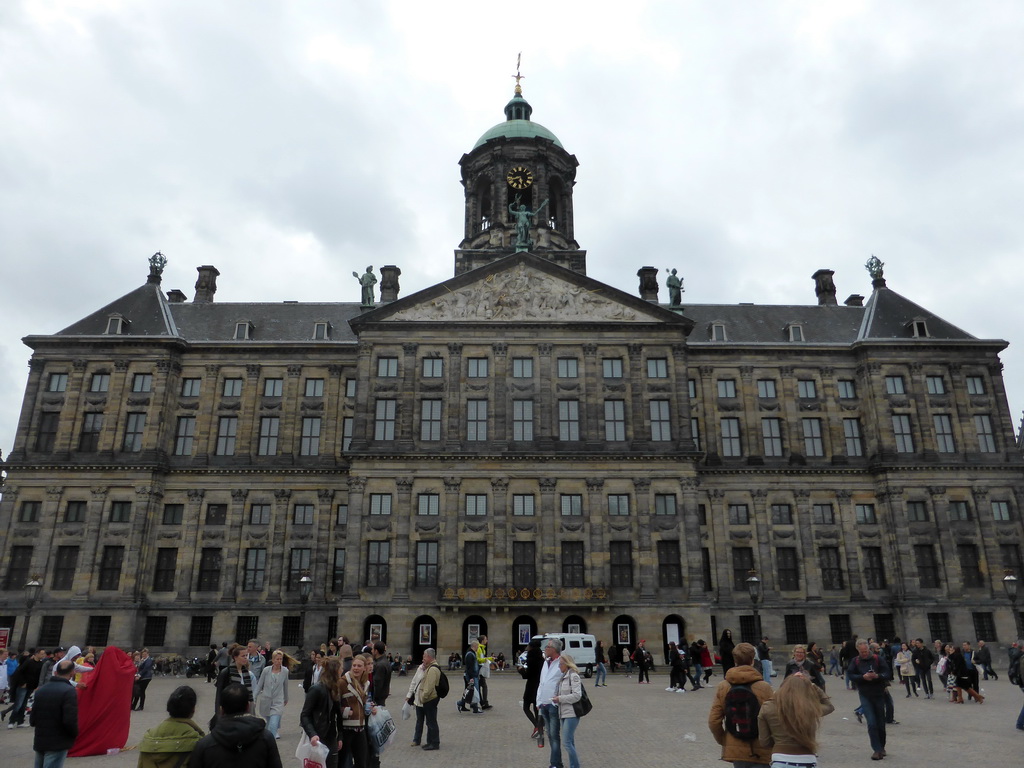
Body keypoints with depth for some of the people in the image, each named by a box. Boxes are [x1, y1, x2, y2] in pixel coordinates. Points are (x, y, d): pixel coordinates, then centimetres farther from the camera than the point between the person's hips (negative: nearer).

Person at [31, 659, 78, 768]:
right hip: (58, 743, -7)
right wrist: (75, 734, -4)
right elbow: (70, 720, -23)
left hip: (39, 741, 7)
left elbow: (33, 719, 7)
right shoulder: (69, 690, -18)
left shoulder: (40, 689, 4)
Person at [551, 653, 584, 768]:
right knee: (570, 742, 14)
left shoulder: (573, 676, -12)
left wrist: (560, 699, -16)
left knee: (567, 742, -10)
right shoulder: (563, 677, 15)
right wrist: (557, 698, 5)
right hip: (563, 713, 9)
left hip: (571, 714, -9)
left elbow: (577, 695, -18)